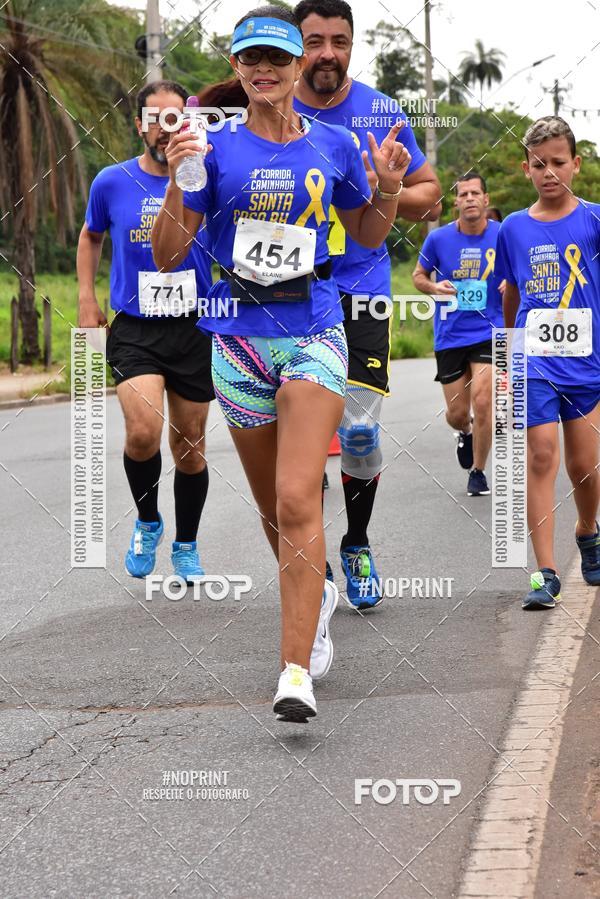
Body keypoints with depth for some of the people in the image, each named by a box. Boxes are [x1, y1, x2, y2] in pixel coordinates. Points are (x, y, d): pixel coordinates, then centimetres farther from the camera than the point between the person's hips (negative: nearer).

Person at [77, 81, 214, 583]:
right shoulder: (112, 183, 0)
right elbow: (91, 236, 19)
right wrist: (87, 297, 11)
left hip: (195, 329, 1)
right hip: (134, 330, -1)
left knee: (190, 447, 10)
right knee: (143, 433, -22)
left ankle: (186, 548, 30)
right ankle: (147, 522, 6)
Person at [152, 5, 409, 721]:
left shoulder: (333, 146, 4)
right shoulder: (215, 148, 0)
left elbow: (368, 236, 17)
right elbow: (166, 257, -2)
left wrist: (387, 189, -3)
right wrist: (177, 184, -17)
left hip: (313, 332, -1)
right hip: (239, 335, 2)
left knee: (297, 501, -17)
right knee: (273, 508, 13)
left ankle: (296, 674, -18)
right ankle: (316, 594, 44)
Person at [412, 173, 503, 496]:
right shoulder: (438, 238, -4)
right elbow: (418, 275, 10)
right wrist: (434, 287, -12)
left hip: (489, 333, -1)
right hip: (450, 336, 1)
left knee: (482, 402, -15)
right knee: (457, 413, 6)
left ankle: (478, 471, 6)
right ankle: (465, 433, 45)